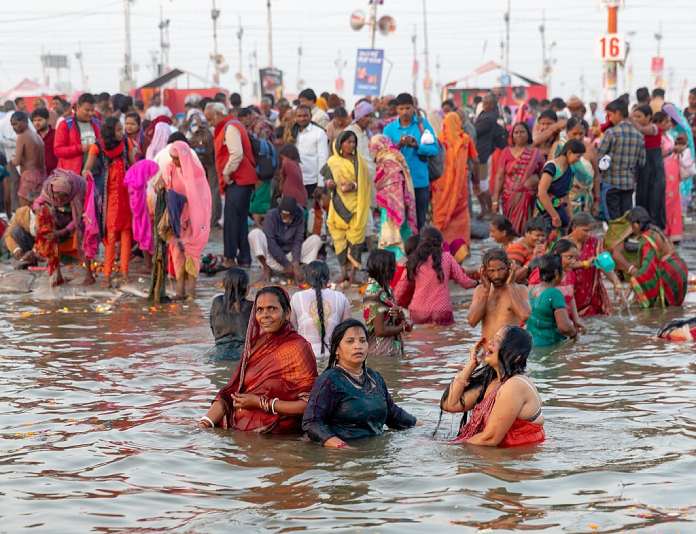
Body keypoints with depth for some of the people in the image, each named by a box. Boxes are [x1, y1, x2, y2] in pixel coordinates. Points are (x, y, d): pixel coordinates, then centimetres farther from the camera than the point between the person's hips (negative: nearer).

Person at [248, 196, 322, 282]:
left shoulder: (299, 217, -9)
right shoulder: (271, 216, -16)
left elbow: (298, 241, -14)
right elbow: (271, 243, -23)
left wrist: (296, 262, -31)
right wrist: (286, 264, -28)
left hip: (291, 256, 2)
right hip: (273, 257, -2)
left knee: (316, 239, -15)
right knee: (254, 233, -25)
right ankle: (266, 268, -17)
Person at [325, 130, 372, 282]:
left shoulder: (359, 162, 6)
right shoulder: (332, 162, 7)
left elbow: (366, 184, 3)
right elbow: (328, 183, 6)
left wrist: (353, 186, -15)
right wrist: (330, 184, -17)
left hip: (356, 205, -1)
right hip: (339, 205, 1)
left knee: (355, 235, -7)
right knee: (340, 237, -2)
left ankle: (352, 269, -4)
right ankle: (343, 268, 3)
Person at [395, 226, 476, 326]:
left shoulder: (414, 261, 6)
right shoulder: (446, 257, 3)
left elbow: (402, 286, 10)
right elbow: (463, 280, 9)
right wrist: (475, 283, 28)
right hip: (441, 313, -2)